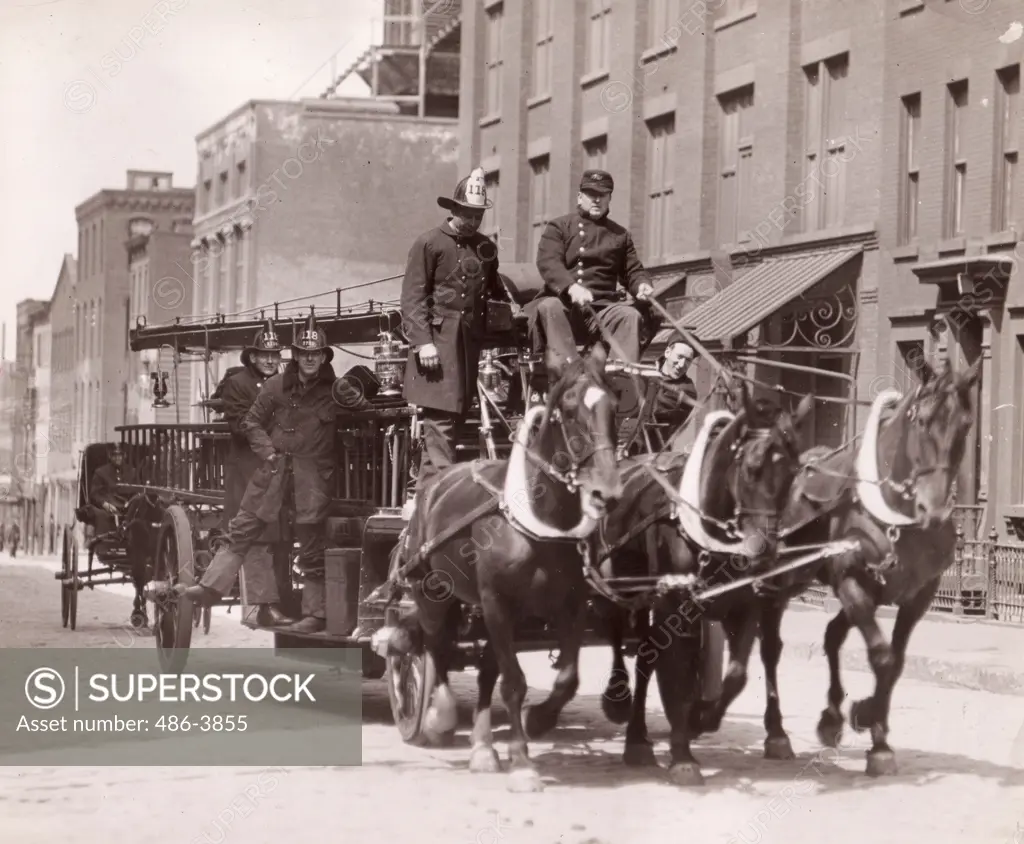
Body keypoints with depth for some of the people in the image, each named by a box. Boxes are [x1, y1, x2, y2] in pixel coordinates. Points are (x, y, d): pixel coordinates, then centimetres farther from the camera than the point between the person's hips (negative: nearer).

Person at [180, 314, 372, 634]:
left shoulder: (334, 390, -1)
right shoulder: (276, 386, 3)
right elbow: (251, 423, 10)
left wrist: (353, 398, -12)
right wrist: (268, 453, -3)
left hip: (313, 476, -2)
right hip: (274, 470, 2)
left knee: (311, 550, 3)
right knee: (241, 531, -1)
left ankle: (315, 614, 11)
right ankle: (211, 587, 4)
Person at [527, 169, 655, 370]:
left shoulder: (620, 235, 23)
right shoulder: (559, 227, 11)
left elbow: (633, 270, 22)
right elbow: (548, 263, -6)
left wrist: (642, 284, -6)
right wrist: (571, 287, -27)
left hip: (604, 307, 2)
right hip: (564, 303, -2)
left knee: (631, 315, -27)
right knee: (549, 307, -35)